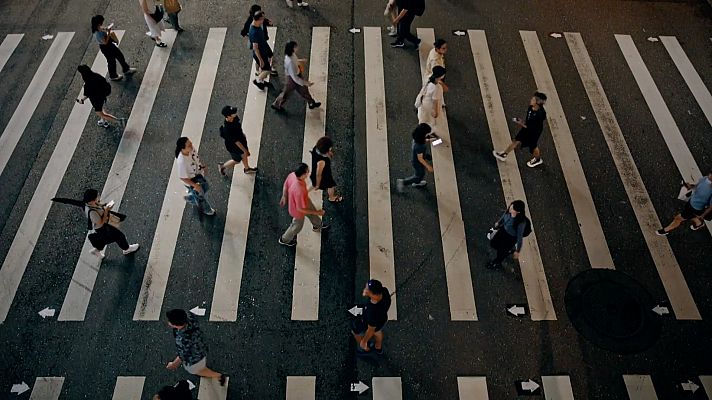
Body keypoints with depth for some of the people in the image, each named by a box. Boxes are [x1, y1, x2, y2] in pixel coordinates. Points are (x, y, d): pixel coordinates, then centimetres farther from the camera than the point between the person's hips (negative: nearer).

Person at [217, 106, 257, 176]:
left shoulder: (235, 118, -21)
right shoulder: (227, 129, -44)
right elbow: (236, 141, -33)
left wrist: (242, 134, 19)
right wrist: (245, 150, -22)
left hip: (241, 139, 7)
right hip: (234, 147, -7)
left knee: (244, 155, 29)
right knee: (236, 160, 20)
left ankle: (247, 168, 57)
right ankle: (222, 166, 47)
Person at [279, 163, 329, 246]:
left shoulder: (292, 174, -27)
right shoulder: (299, 191, -49)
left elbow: (285, 184, -5)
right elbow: (300, 209, -35)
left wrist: (284, 196, 14)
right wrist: (317, 212, -24)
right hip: (298, 210, -7)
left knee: (313, 213, 33)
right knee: (297, 226, 25)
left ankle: (318, 226, 66)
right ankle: (284, 240, 53)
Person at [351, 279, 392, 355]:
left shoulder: (373, 312, -48)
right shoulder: (384, 291, -33)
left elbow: (371, 330, -26)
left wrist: (364, 341, -9)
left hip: (369, 323, -5)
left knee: (355, 329, 29)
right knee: (377, 331, 38)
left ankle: (365, 349, 57)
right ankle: (379, 348, 69)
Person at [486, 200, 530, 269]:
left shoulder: (521, 222, -41)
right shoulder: (509, 210, -26)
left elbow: (520, 236, -26)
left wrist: (517, 251, -14)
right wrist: (499, 222, 21)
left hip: (511, 237, -6)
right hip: (504, 229, 6)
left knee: (501, 252, 15)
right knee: (493, 243, 22)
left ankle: (497, 263, 51)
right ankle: (507, 250, 52)